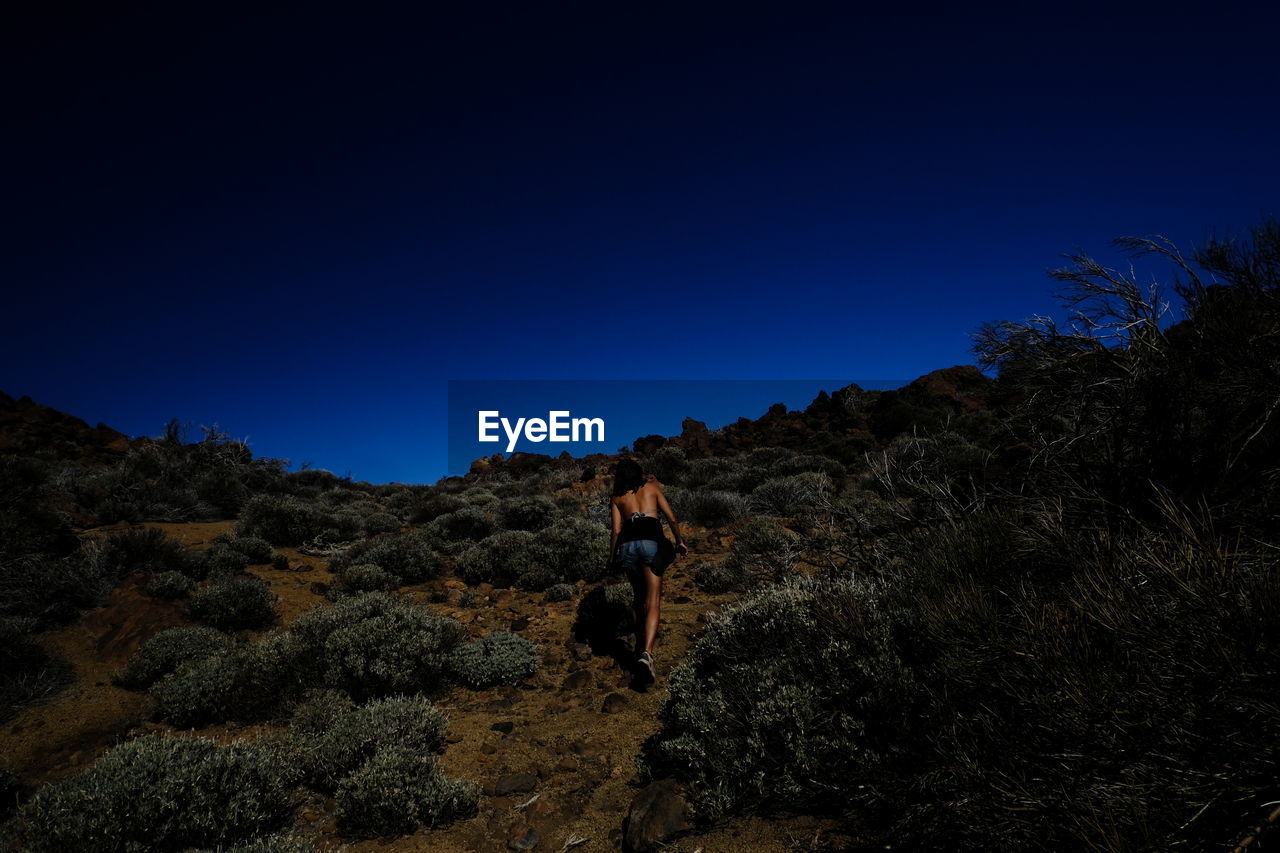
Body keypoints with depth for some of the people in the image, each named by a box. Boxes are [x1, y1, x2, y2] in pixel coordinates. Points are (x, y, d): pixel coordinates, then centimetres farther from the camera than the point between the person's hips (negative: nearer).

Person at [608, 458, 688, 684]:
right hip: (651, 540, -2)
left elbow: (616, 531, 10)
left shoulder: (616, 498, 19)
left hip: (628, 544, 2)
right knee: (653, 602, -8)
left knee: (640, 599, 22)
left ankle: (640, 646, 26)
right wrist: (680, 541, 30)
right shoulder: (651, 487, 20)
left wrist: (612, 558, 18)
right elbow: (671, 518, 17)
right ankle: (646, 653, -25)